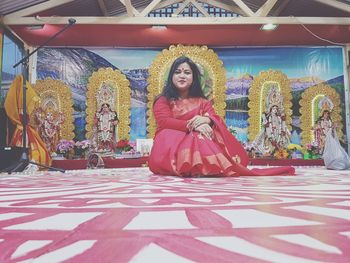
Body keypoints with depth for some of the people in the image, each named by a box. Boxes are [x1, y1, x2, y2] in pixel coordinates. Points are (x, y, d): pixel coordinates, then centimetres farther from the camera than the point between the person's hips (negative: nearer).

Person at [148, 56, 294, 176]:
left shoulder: (202, 101, 19)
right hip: (172, 148, -3)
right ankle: (225, 168, -37)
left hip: (199, 143, 3)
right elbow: (164, 122, -13)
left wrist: (206, 120, -24)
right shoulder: (163, 100, 8)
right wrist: (192, 125, -27)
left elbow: (217, 120, 3)